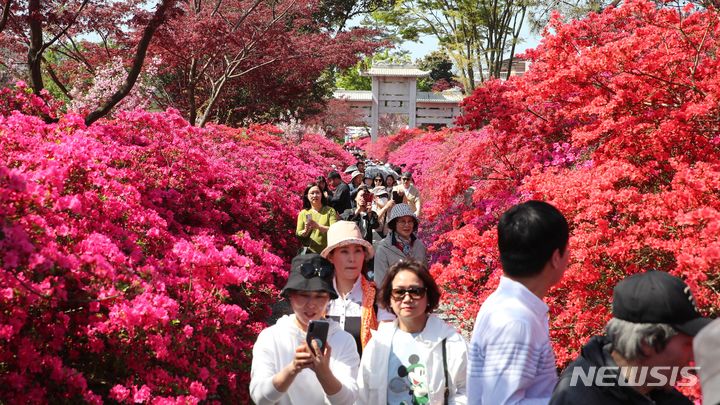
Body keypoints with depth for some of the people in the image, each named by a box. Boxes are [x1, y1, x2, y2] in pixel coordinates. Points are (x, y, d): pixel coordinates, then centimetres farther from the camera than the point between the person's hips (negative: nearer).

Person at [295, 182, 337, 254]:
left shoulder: (330, 211, 4)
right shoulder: (303, 213, 10)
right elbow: (298, 234, 7)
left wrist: (319, 227, -23)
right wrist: (305, 231, -15)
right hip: (309, 252, 1)